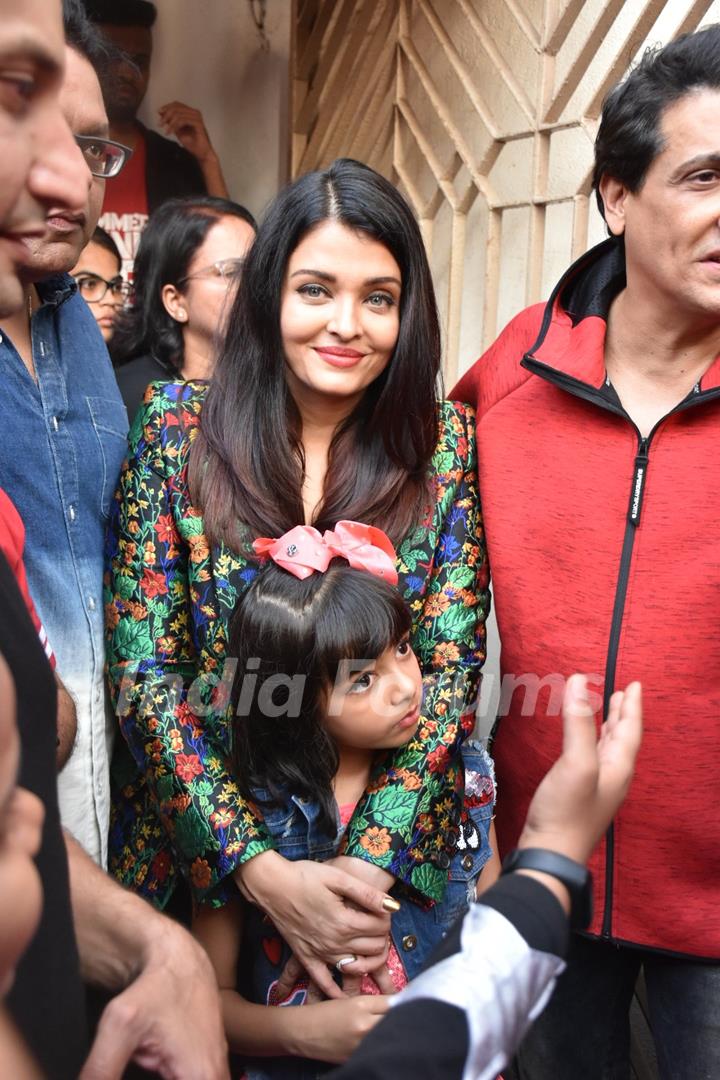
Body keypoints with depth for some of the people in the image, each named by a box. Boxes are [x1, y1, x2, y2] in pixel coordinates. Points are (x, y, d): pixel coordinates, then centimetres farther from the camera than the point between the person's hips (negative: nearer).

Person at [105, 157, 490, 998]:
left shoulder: (445, 444, -8)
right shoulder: (176, 429, -11)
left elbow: (451, 669, -8)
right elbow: (142, 670, -12)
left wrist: (371, 862, -18)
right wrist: (262, 869, -19)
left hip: (392, 847, 1)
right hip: (192, 842, 0)